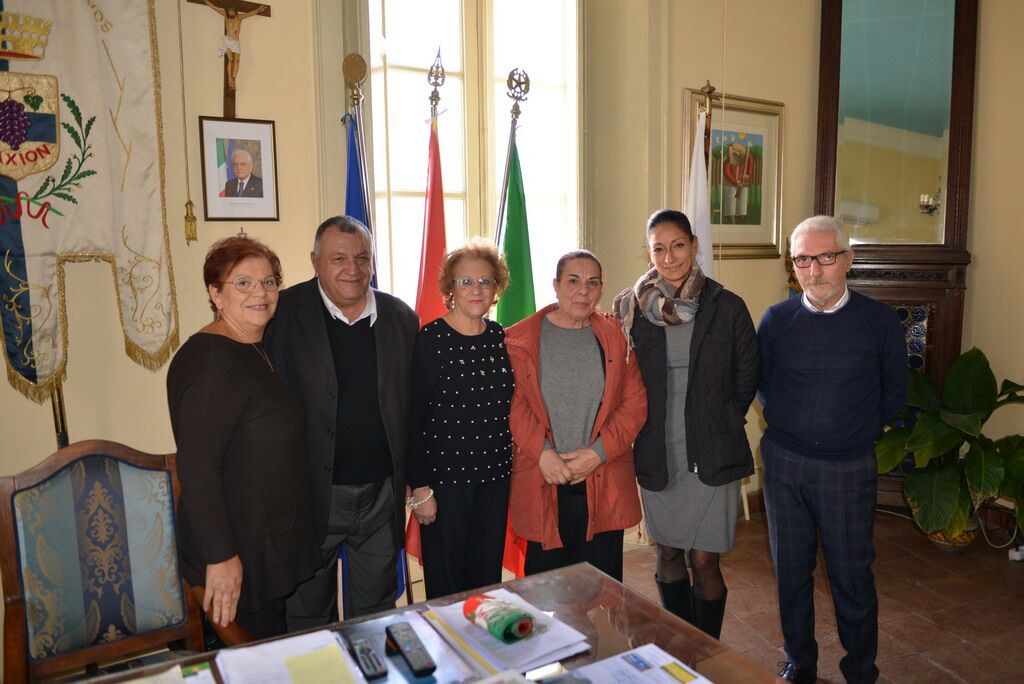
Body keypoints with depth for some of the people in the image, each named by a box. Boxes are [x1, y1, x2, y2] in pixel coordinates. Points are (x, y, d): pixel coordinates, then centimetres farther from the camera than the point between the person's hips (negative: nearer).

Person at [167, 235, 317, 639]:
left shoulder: (257, 352, 9)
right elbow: (196, 468, -25)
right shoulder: (210, 359, -21)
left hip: (273, 544, 9)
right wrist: (220, 557, -25)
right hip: (237, 560, -9)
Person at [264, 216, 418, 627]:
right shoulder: (285, 314, -9)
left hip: (382, 495, 3)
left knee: (376, 614, 20)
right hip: (310, 495, -2)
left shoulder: (401, 318, 1)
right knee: (309, 616, 18)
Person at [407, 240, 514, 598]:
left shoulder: (501, 337, 5)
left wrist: (509, 466, 9)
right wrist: (420, 487, -12)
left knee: (488, 575, 15)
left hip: (495, 476, 5)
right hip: (445, 477, -4)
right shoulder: (430, 339, -10)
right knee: (445, 582, 9)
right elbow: (413, 419, -10)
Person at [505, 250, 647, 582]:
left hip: (603, 486, 1)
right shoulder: (521, 339, 0)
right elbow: (514, 404, -5)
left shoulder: (616, 337, 5)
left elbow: (635, 404, 1)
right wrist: (542, 453, -15)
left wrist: (598, 453, -9)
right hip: (542, 485, -1)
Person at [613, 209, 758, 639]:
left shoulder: (727, 307, -4)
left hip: (712, 453, -2)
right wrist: (641, 424, 4)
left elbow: (747, 378, 5)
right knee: (668, 554, 15)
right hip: (655, 453, 2)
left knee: (704, 560, 3)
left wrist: (718, 423, 5)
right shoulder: (630, 306, -2)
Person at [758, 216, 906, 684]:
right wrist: (787, 423, 6)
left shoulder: (879, 321, -6)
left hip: (850, 468, -1)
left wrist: (858, 431, 7)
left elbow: (893, 391, 6)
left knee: (852, 575, 9)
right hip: (784, 464, 2)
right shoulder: (776, 320, -3)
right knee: (791, 570, 14)